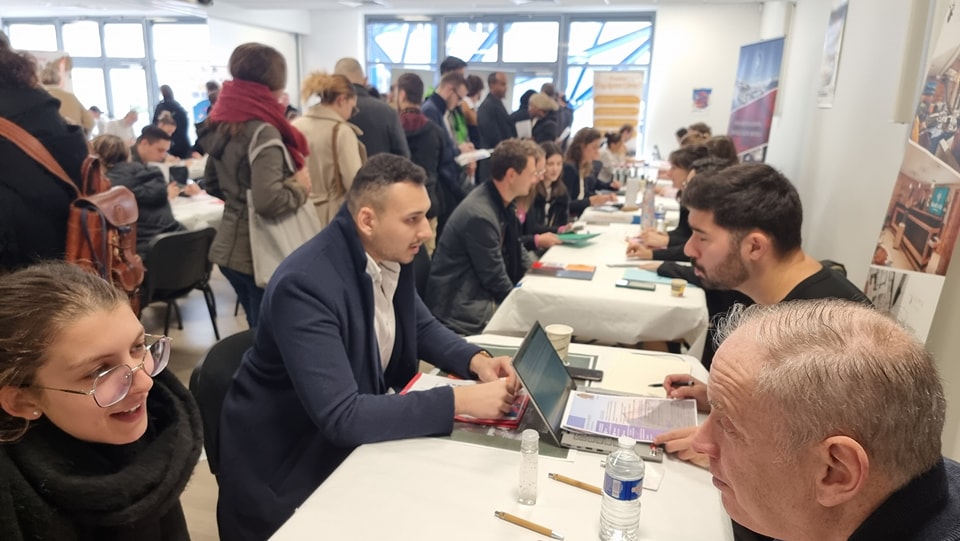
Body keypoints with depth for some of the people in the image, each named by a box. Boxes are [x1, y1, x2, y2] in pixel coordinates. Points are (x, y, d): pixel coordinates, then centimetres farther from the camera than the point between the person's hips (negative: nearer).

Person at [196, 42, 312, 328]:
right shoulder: (263, 131, -19)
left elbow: (212, 184, 19)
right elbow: (268, 201, -30)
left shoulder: (221, 124, 7)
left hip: (230, 246, 9)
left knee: (258, 330, 21)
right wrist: (300, 187, -14)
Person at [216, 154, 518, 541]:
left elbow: (421, 326, 9)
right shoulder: (304, 284, -30)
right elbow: (341, 417, -33)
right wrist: (459, 400, -32)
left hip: (355, 435, 7)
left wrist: (475, 360, -10)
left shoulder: (392, 254, -6)